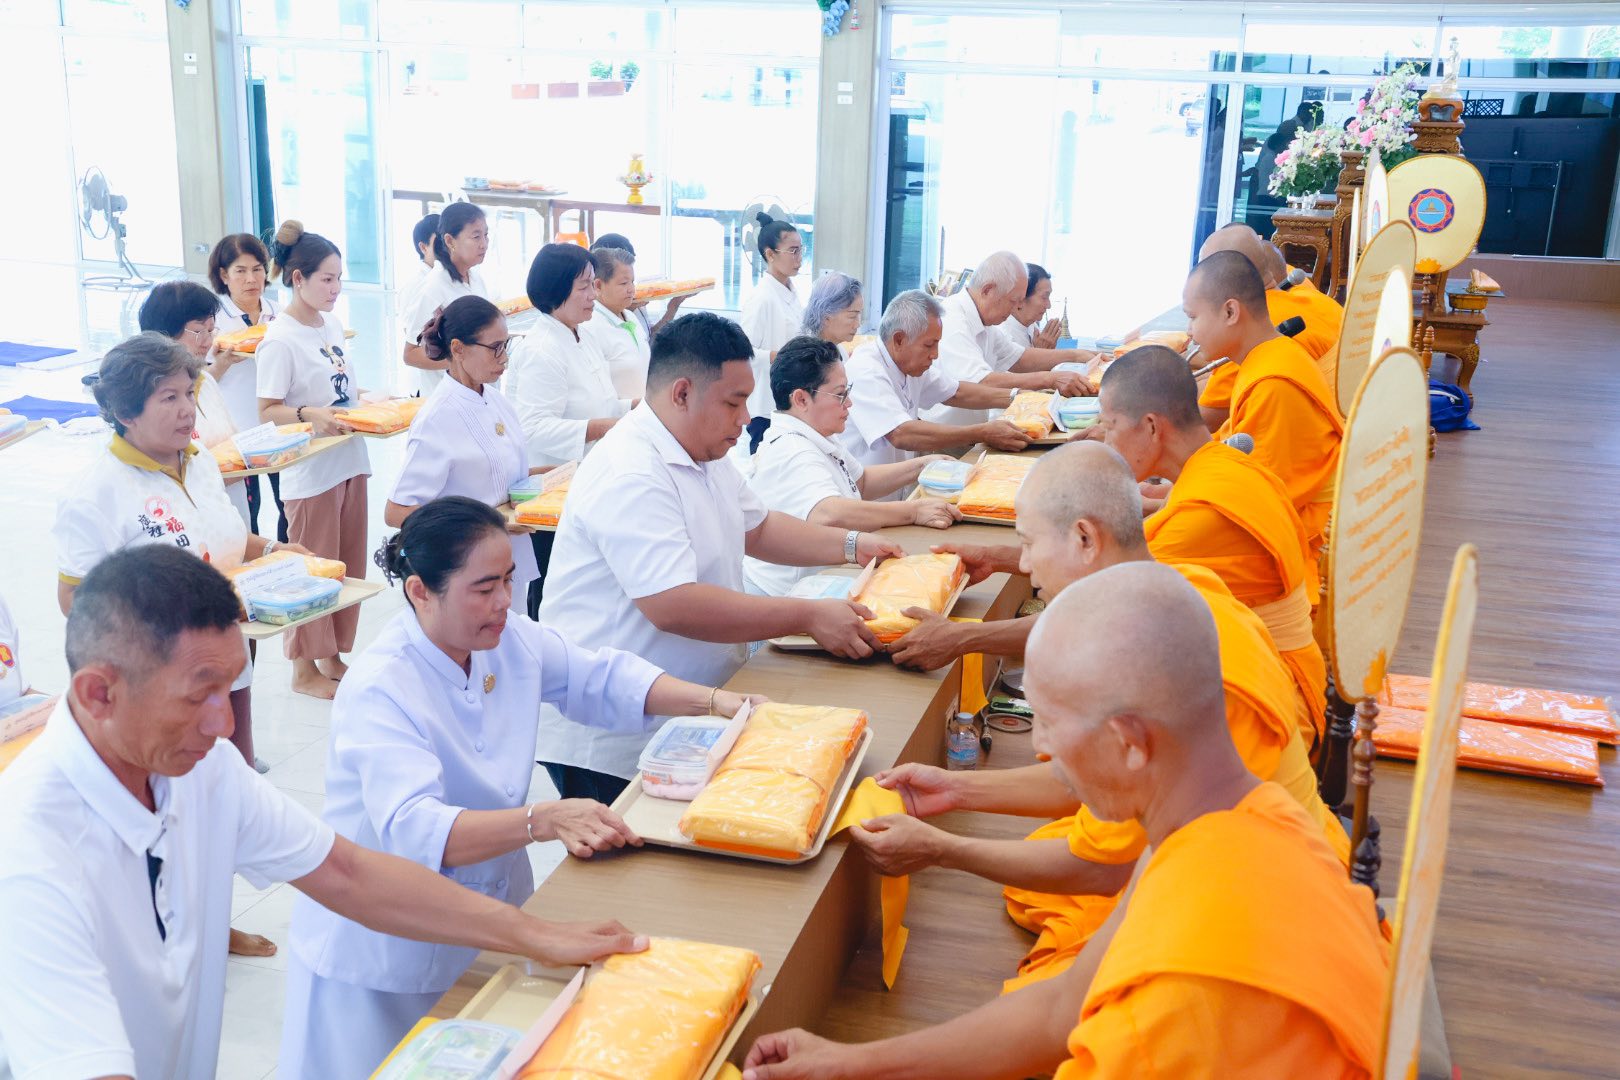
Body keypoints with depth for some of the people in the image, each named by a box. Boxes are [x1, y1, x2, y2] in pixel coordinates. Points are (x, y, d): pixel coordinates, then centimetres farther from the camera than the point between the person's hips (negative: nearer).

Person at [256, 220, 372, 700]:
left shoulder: (331, 323, 8)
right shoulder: (280, 340, -15)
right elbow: (268, 412, -16)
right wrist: (310, 416, -32)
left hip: (351, 460, 8)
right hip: (311, 472, -8)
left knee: (348, 565, 15)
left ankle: (332, 656, 29)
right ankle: (305, 667, 18)